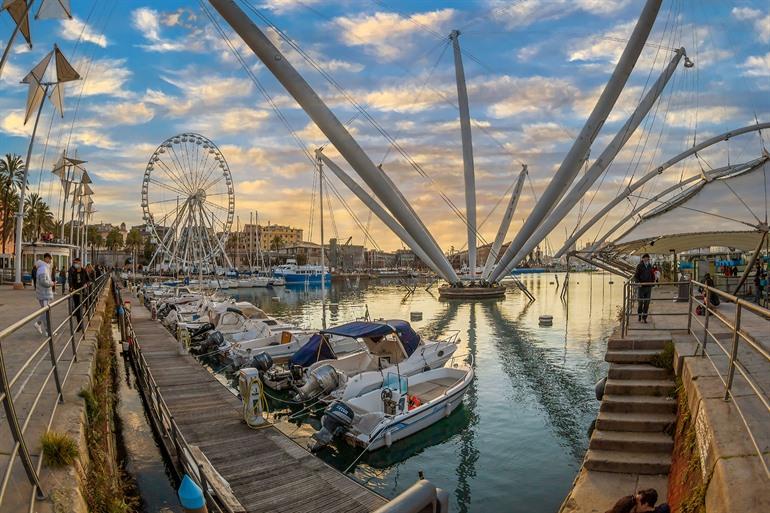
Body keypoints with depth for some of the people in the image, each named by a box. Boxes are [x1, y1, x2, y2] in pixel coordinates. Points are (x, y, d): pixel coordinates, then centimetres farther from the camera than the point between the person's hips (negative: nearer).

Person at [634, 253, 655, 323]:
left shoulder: (650, 266, 9)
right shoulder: (639, 266, -4)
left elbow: (653, 276, 20)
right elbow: (635, 276, -6)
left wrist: (652, 282, 6)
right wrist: (638, 282, -22)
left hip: (649, 287, 4)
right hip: (641, 287, -4)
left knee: (647, 303, 4)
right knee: (641, 303, 0)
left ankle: (644, 317, 11)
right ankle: (640, 317, 14)